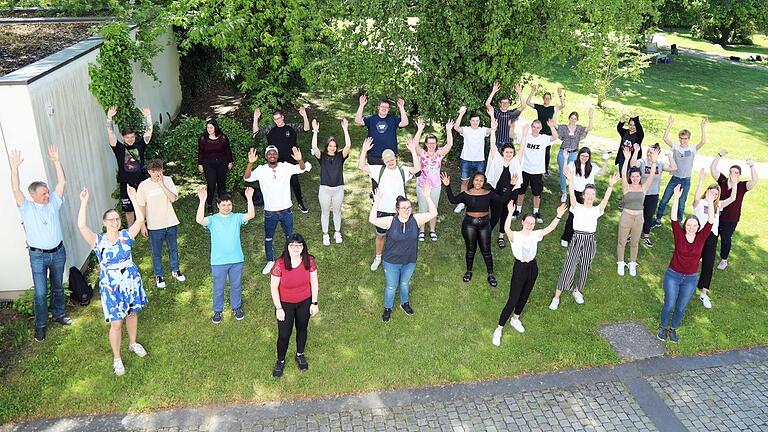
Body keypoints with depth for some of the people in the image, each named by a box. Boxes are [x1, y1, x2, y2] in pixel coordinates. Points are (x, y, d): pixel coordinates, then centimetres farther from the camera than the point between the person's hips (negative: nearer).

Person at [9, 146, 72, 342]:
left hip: (58, 252, 3)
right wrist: (14, 167, -31)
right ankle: (40, 324, 14)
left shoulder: (53, 202, -1)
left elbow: (62, 182, -7)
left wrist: (56, 161, -15)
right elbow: (16, 190, -22)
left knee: (58, 286, 18)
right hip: (38, 256, -3)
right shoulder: (26, 208, -8)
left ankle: (59, 314, 36)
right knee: (40, 292, -1)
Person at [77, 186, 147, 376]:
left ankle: (133, 343, 46)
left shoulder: (126, 236, -5)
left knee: (132, 314, 21)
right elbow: (81, 226, -26)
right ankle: (117, 358, 18)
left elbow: (140, 219, -17)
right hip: (111, 287, -3)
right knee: (116, 323, 1)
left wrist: (133, 198, -21)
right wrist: (84, 203, -30)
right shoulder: (98, 241, -10)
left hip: (131, 283, 3)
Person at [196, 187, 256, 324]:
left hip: (237, 260, 2)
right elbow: (199, 220, -28)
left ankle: (236, 307, 39)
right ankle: (218, 311, 33)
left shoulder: (236, 217, -2)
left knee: (236, 285, 18)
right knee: (218, 288, 13)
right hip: (218, 262, -1)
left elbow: (251, 215, -19)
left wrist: (249, 198, -31)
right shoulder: (212, 219, -7)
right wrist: (202, 201, -37)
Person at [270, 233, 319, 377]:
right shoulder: (280, 264, -24)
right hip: (285, 304, -2)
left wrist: (314, 303, -4)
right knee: (284, 334, 8)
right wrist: (278, 308, -13)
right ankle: (280, 361, 34)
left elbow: (314, 282, -5)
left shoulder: (309, 261, -17)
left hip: (305, 302, 2)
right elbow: (274, 287, -15)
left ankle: (300, 355, 48)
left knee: (302, 329, 22)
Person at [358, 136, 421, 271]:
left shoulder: (403, 171, -5)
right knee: (380, 235, 17)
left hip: (398, 211, -1)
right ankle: (377, 258, 37)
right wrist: (364, 150, -19)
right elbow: (361, 166, -9)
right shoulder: (379, 170, -3)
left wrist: (413, 150, -26)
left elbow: (417, 168, -22)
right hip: (382, 210, 1)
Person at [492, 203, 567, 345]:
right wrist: (511, 213, -50)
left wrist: (559, 216, -23)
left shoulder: (535, 235, -1)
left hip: (532, 267, 6)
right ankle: (498, 330, 5)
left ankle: (515, 319, 46)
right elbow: (506, 229, -39)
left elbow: (550, 228, -9)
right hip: (519, 268, -5)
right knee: (512, 301, -5)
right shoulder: (515, 236, -17)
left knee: (524, 296, 22)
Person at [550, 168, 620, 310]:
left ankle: (577, 290, 39)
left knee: (584, 269, 13)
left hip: (590, 241, 3)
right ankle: (556, 296, 2)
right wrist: (570, 180, -33)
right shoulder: (577, 207, 0)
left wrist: (611, 185, -25)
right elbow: (572, 195, -17)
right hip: (576, 239, -3)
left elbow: (605, 199, -10)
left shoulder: (597, 210, 6)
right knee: (568, 267, -7)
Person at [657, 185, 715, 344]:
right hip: (673, 275, -2)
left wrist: (711, 204, -26)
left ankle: (673, 329, 35)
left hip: (690, 279, 2)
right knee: (669, 305, 1)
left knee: (681, 308, 10)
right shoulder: (679, 235, -10)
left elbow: (710, 222, -16)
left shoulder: (701, 238, -5)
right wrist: (676, 198, -30)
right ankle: (663, 327, 27)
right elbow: (674, 219, -21)